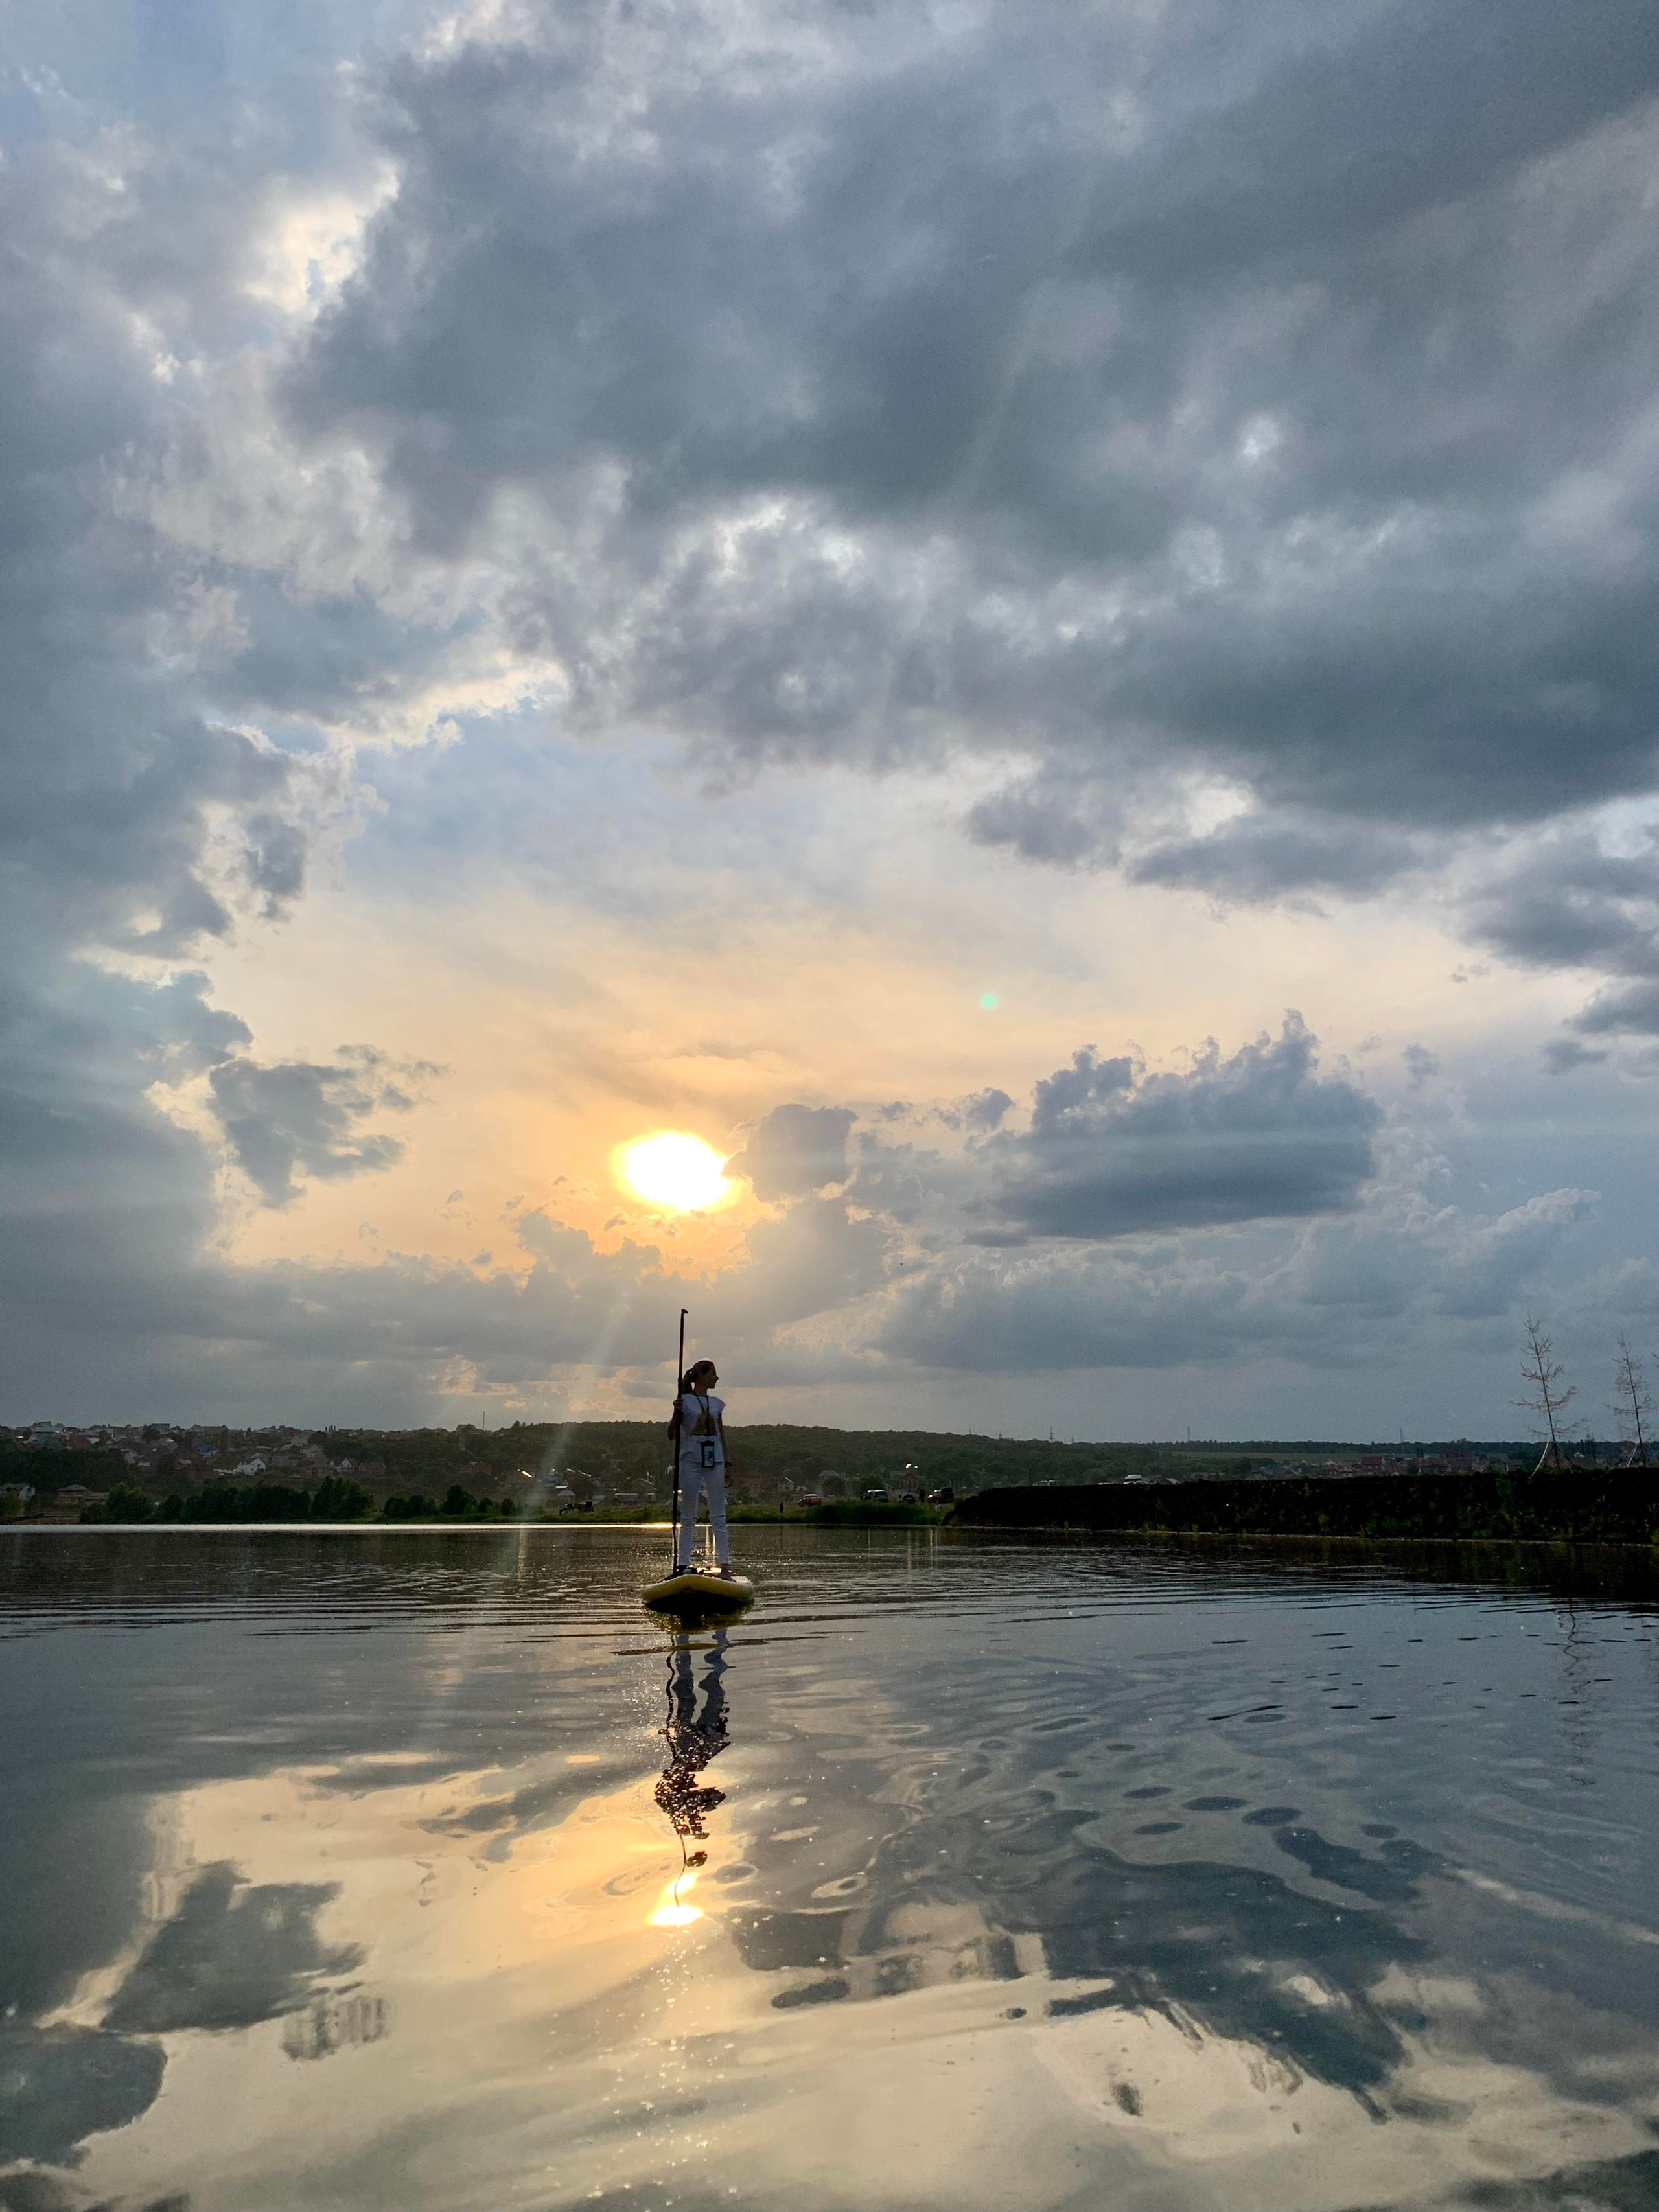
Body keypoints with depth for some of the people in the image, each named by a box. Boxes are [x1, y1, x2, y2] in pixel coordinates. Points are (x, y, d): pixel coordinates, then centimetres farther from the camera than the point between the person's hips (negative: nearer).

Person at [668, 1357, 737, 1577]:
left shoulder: (716, 1403, 13)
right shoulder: (685, 1401, 0)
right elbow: (672, 1435, 0)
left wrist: (727, 1463, 9)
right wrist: (676, 1413, -16)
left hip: (715, 1462, 4)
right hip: (691, 1461, -4)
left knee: (718, 1517, 2)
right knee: (688, 1518, 1)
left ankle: (724, 1566, 2)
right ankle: (683, 1565, 4)